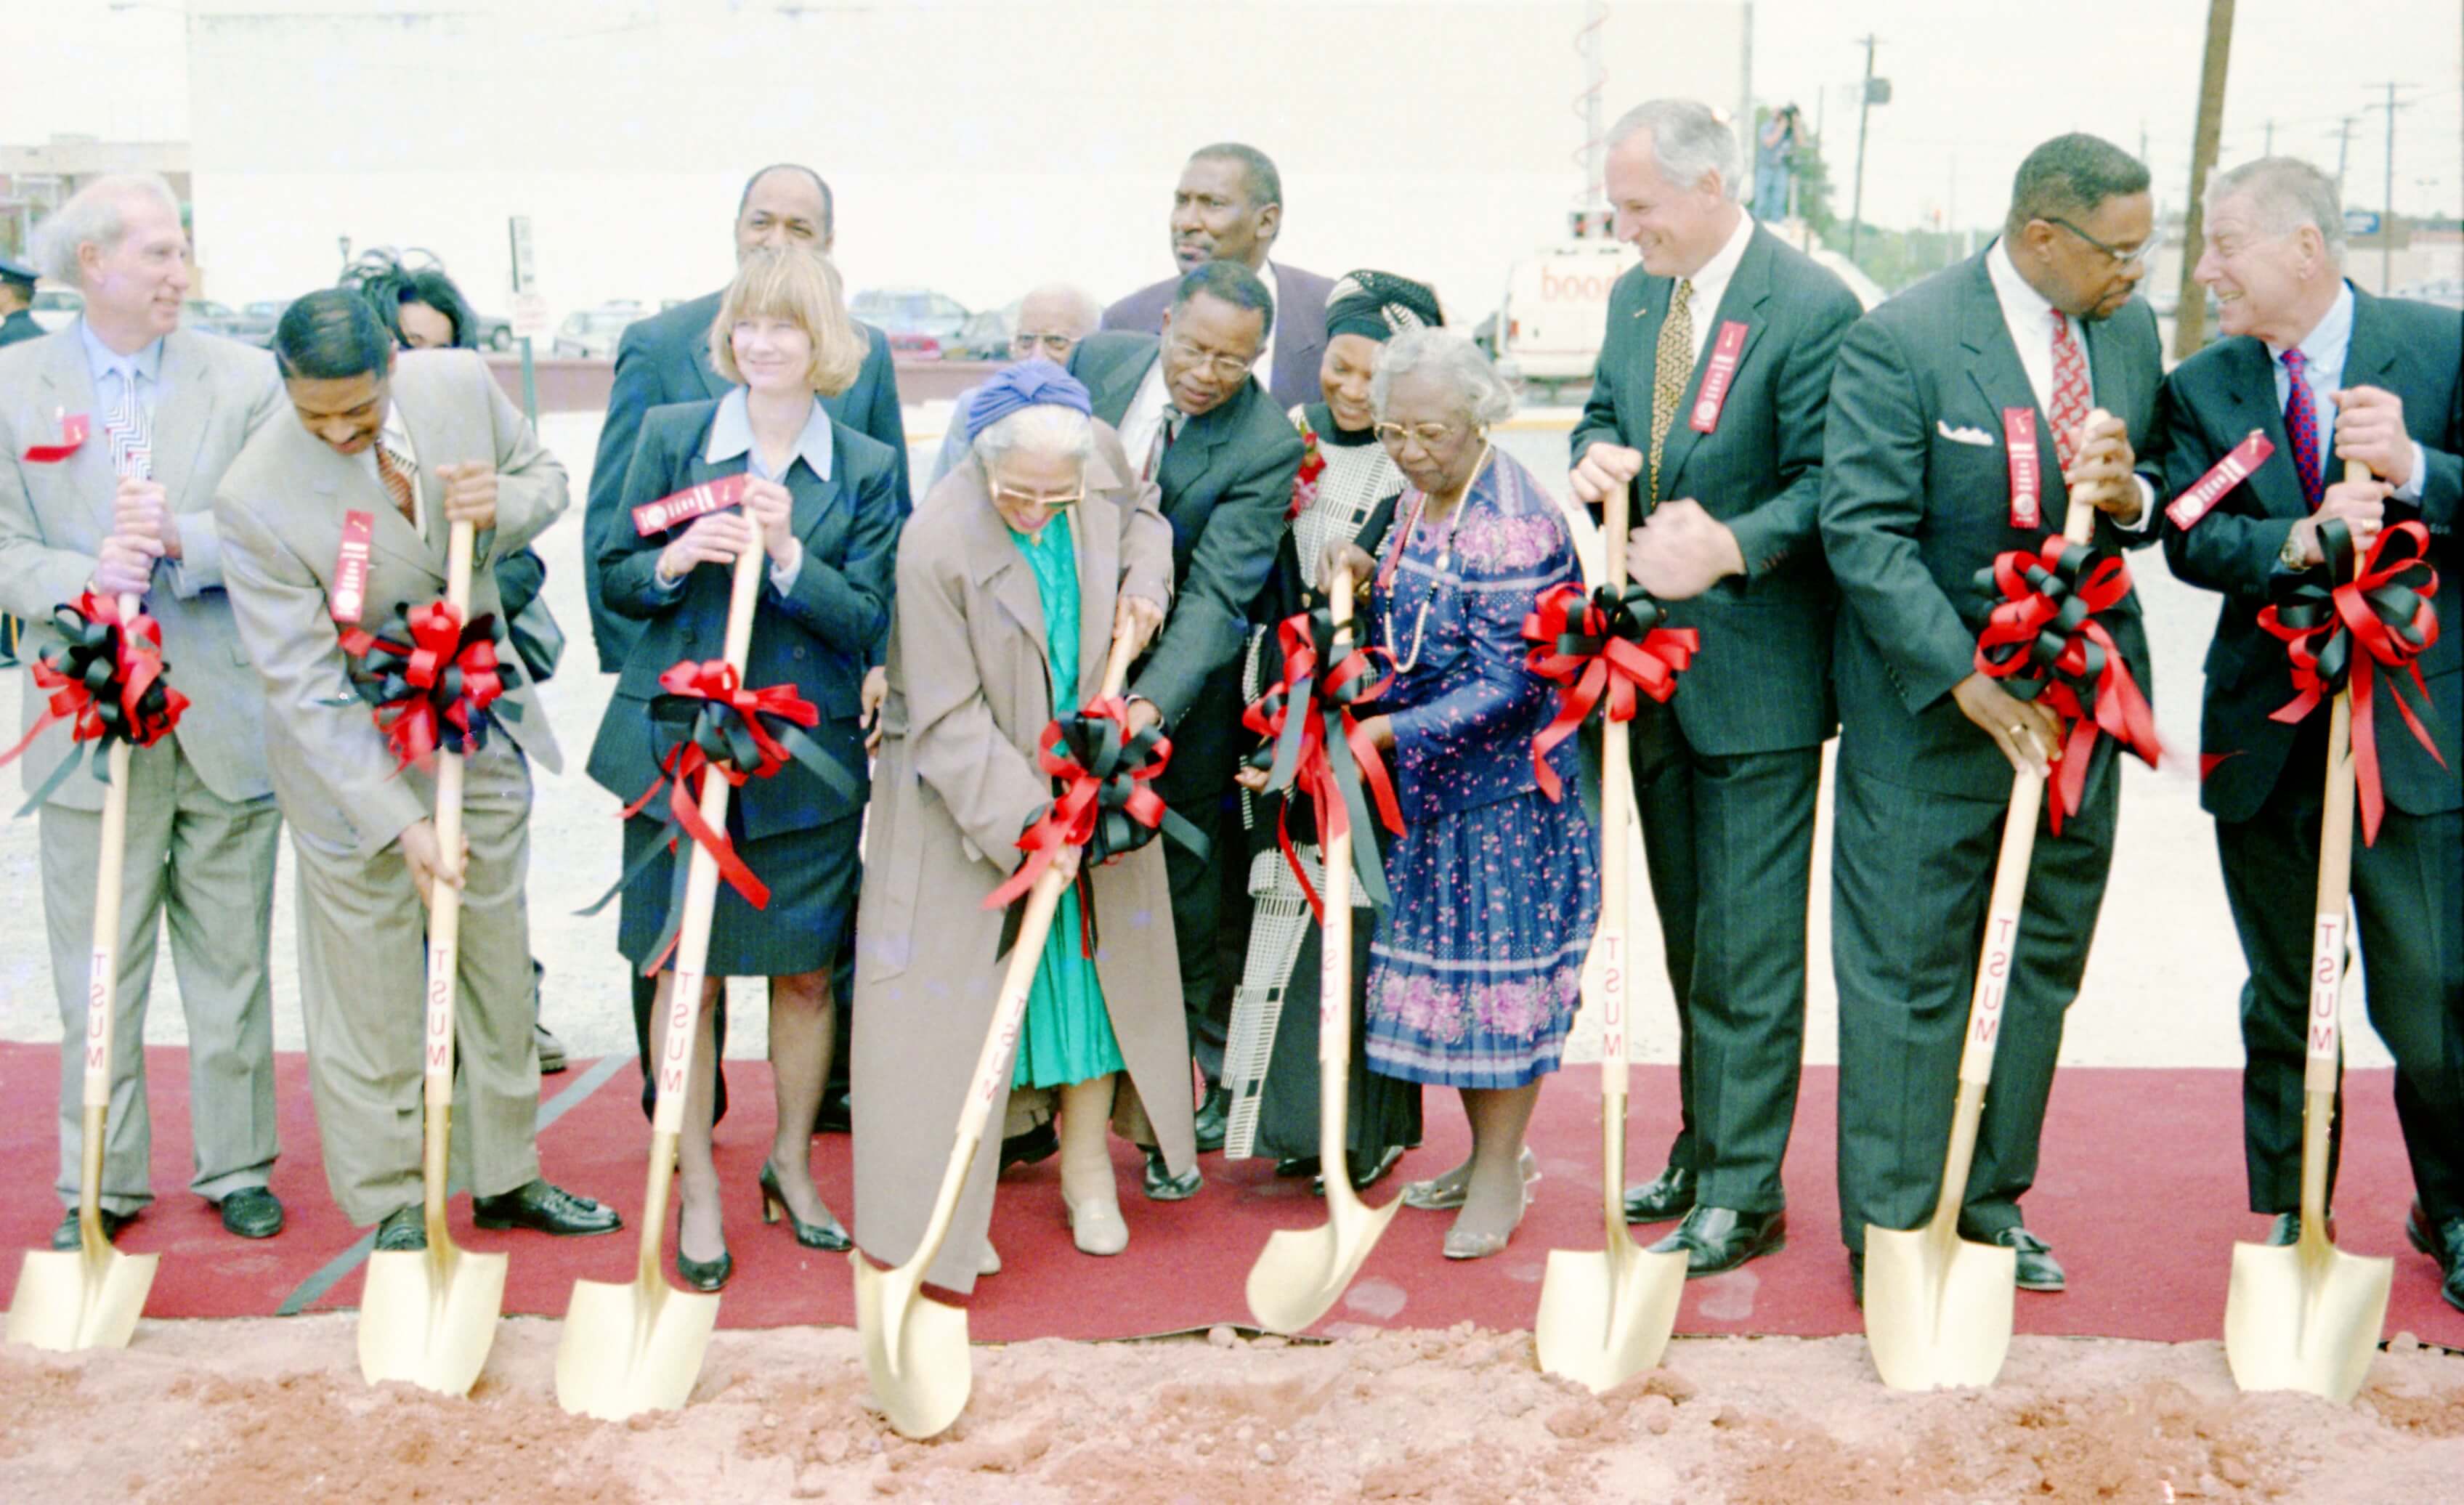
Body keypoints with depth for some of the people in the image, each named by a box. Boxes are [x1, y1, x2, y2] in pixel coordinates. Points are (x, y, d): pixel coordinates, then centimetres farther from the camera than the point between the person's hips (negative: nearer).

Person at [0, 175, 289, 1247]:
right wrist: (88, 576, -20)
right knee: (96, 977, 6)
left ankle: (236, 1167, 24)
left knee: (232, 966, 10)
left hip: (225, 719, 0)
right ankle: (101, 1185, 20)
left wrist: (179, 542, -19)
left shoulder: (245, 378, 3)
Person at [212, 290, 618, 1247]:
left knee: (499, 962, 16)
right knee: (370, 991, 6)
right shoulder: (257, 497, -25)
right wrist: (402, 821, -26)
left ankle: (506, 1175, 33)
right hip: (351, 759, -4)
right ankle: (392, 1204, 24)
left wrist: (500, 506, -20)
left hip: (481, 726, 5)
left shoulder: (461, 385, -14)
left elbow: (544, 477, 5)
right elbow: (305, 690, -23)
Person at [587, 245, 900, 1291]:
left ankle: (792, 1163, 30)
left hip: (808, 761, 0)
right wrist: (675, 560, -16)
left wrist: (785, 553, -20)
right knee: (686, 976, 4)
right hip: (677, 745, 0)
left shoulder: (867, 469, 0)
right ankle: (698, 1188, 19)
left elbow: (867, 620, -5)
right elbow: (613, 580, 5)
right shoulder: (671, 437, 2)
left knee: (806, 972, 9)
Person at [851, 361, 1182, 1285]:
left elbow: (1140, 509, 16)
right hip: (967, 790, -5)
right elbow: (950, 719, -22)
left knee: (1098, 958, 11)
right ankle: (949, 1206, 12)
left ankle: (1087, 1173, 27)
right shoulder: (938, 545, -27)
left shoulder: (1098, 455, -11)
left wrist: (1143, 584, -3)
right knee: (960, 982, -1)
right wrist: (1021, 821, -25)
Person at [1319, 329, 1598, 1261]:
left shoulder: (1514, 532, -23)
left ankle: (1501, 1174, 15)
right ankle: (1488, 1154, 28)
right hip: (1432, 781, 9)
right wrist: (1367, 578, -2)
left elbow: (1508, 687, -23)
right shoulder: (1421, 496, 5)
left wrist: (1394, 732, -27)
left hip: (1507, 787, -9)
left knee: (1499, 963, 1)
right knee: (1453, 959, 14)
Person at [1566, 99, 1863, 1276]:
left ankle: (1744, 1191, 8)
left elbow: (1825, 484, -15)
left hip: (1756, 673, -7)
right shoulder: (1634, 299, 10)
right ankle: (1703, 1153, 30)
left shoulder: (1812, 307, -13)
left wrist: (1732, 547, -32)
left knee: (1750, 944, -2)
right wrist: (1598, 455, -3)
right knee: (1689, 936, 17)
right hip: (1657, 665, 8)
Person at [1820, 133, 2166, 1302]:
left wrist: (2131, 497, -12)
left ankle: (1988, 1204, 29)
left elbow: (2164, 500, 14)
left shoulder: (2129, 332, 5)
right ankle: (1893, 1235, 14)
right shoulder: (1900, 340, -14)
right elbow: (1864, 535, -17)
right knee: (1909, 975, 1)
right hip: (1930, 710, -6)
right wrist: (1971, 683, -22)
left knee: (2041, 964, 13)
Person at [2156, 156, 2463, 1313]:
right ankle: (2287, 1220, 29)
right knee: (2282, 1000, 13)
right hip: (2266, 732, 3)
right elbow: (2189, 539, -7)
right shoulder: (2201, 386, 5)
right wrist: (2297, 541, -24)